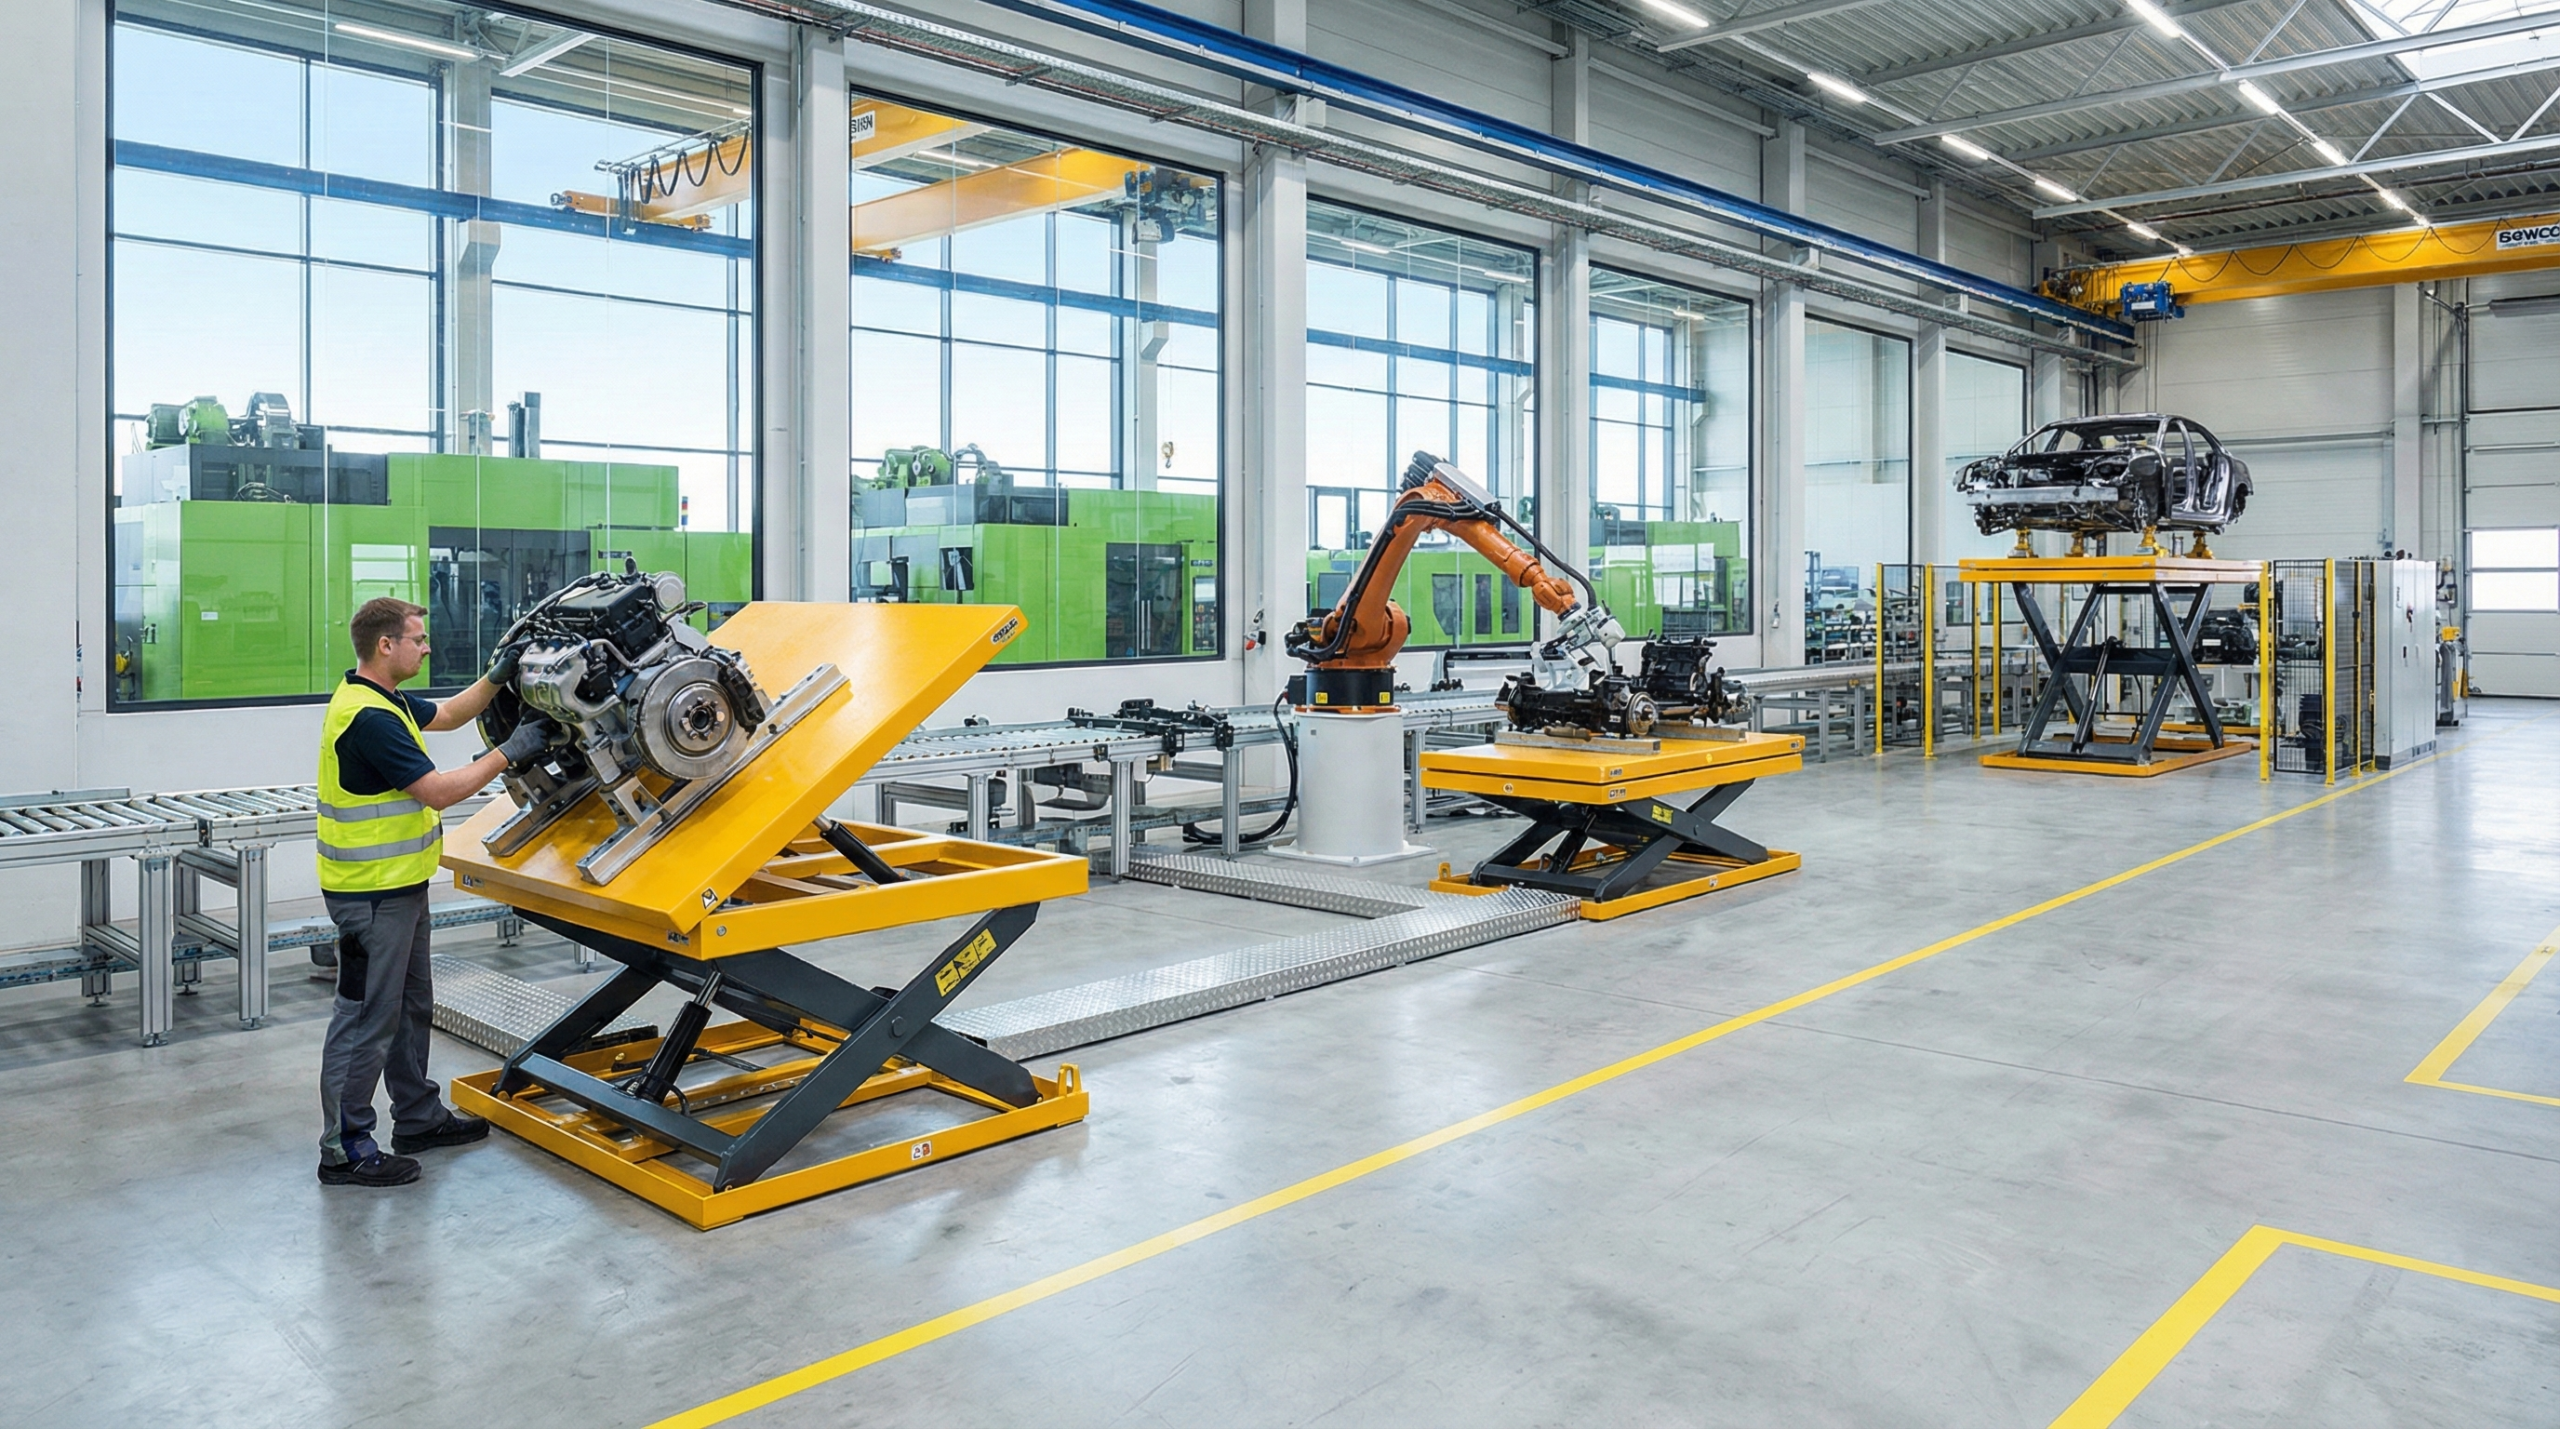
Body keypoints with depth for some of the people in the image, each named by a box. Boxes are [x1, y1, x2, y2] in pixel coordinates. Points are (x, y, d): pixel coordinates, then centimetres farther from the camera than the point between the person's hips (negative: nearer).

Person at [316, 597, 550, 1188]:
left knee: (411, 1006, 20)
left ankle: (419, 1118, 33)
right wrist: (507, 752, -17)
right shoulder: (369, 718, -24)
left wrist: (495, 678, 8)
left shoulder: (380, 698, 8)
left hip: (398, 886, 11)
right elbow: (439, 792, -25)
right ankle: (344, 1149, 9)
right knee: (366, 1019, -1)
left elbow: (446, 714, 23)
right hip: (372, 894, -11)